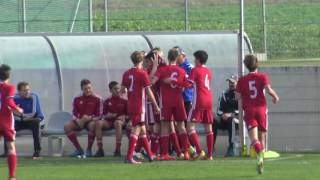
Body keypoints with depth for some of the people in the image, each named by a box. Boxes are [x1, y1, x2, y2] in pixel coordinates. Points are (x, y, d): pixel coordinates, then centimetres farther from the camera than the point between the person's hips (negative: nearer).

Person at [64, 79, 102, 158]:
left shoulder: (97, 99, -2)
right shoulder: (77, 99, 8)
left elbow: (99, 116, -6)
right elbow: (74, 114, 6)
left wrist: (90, 118, -25)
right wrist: (77, 120, -17)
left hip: (91, 121, -4)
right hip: (80, 122, 4)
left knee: (92, 125, -40)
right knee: (67, 126, -22)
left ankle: (89, 149, -23)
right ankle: (78, 149, -13)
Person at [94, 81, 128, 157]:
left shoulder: (124, 101, 6)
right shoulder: (107, 101, 12)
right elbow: (104, 116, 12)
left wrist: (124, 117, -15)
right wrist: (107, 116, -10)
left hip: (120, 121, -3)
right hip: (109, 122, 3)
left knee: (117, 123, -39)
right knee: (98, 123, -28)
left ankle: (118, 150, -35)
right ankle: (100, 149, -26)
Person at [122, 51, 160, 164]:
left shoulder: (127, 74, 7)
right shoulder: (142, 73, -11)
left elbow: (122, 90, 10)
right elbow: (148, 91, -11)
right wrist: (156, 106, -4)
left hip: (130, 105, 7)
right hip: (139, 105, -7)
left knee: (142, 130, 16)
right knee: (136, 130, -9)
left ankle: (150, 155, 25)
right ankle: (129, 157, -16)